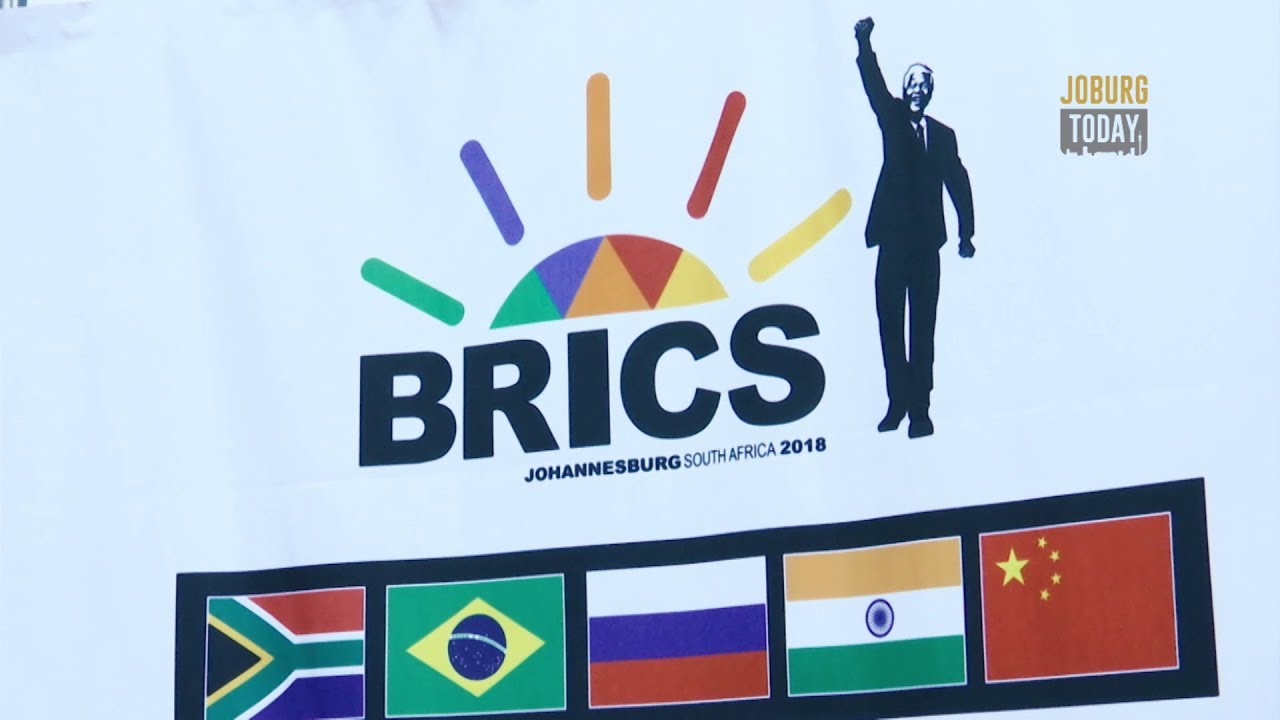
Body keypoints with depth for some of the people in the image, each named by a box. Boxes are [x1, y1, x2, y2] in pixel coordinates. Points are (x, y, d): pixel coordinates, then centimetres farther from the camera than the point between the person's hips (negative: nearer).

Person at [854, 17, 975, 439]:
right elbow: (874, 86, -9)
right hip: (893, 238, 0)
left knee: (923, 328, 0)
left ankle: (920, 408, 4)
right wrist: (865, 46, -26)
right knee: (890, 324, 1)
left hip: (926, 243, 0)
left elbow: (958, 183, 6)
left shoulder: (943, 135, 10)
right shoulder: (892, 120, 7)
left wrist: (966, 233, -2)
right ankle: (897, 403, 11)